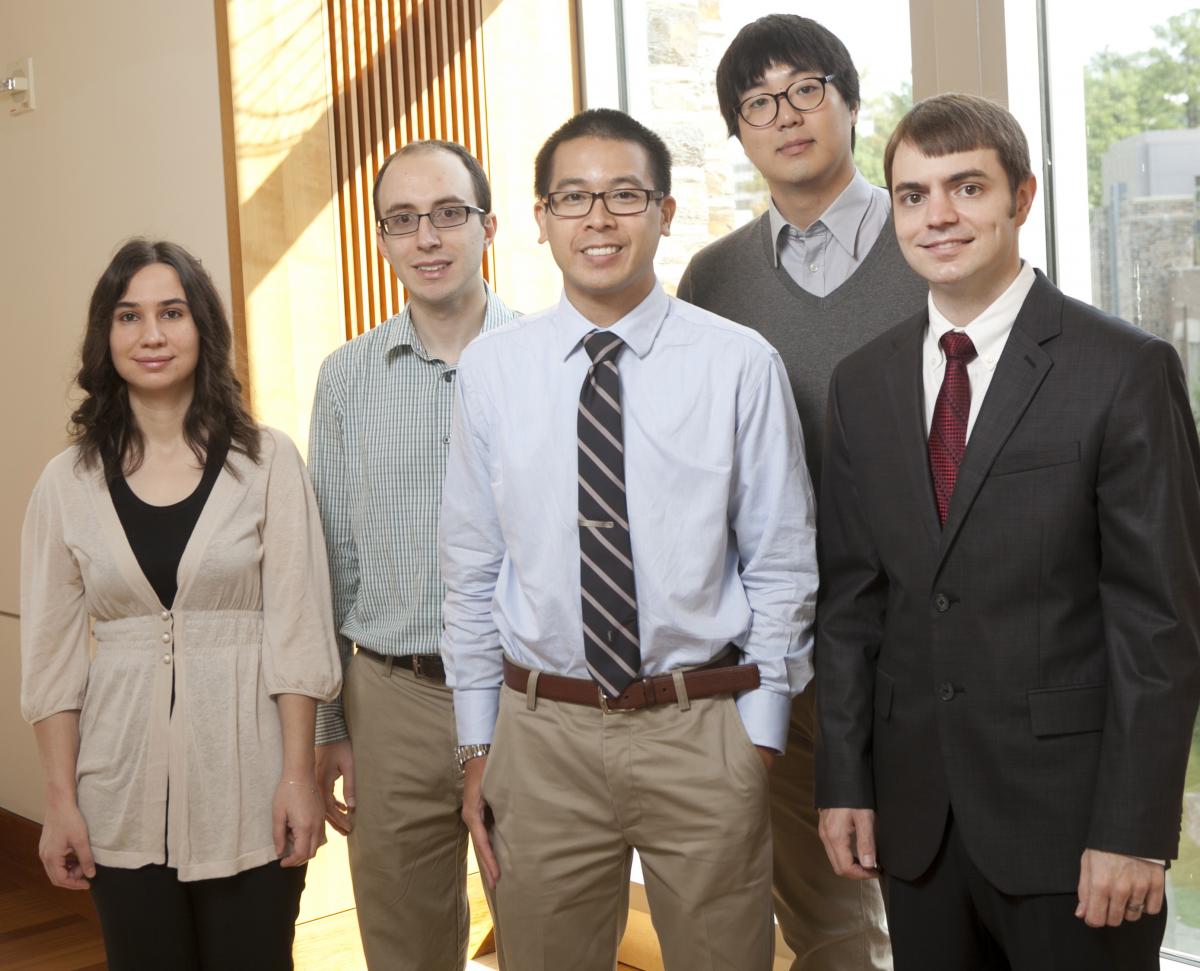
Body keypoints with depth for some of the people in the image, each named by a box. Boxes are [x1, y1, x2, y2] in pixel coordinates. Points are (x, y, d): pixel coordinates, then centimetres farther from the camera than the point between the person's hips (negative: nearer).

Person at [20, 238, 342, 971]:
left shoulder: (267, 461, -3)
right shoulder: (68, 481, 2)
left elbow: (297, 630, -4)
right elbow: (52, 654, 4)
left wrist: (299, 773, -7)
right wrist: (60, 799, 1)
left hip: (246, 783, -1)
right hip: (124, 793, 2)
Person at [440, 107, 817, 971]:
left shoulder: (741, 364, -5)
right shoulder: (492, 370, 1)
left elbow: (781, 567, -2)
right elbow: (471, 569, 5)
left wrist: (759, 739, -3)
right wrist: (477, 746, 7)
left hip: (703, 731, -1)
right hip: (542, 734, 2)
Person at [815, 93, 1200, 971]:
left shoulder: (1126, 370, -8)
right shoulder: (863, 384, 7)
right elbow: (852, 596, 8)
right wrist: (844, 782, 4)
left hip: (1068, 808, -4)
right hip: (915, 813, 4)